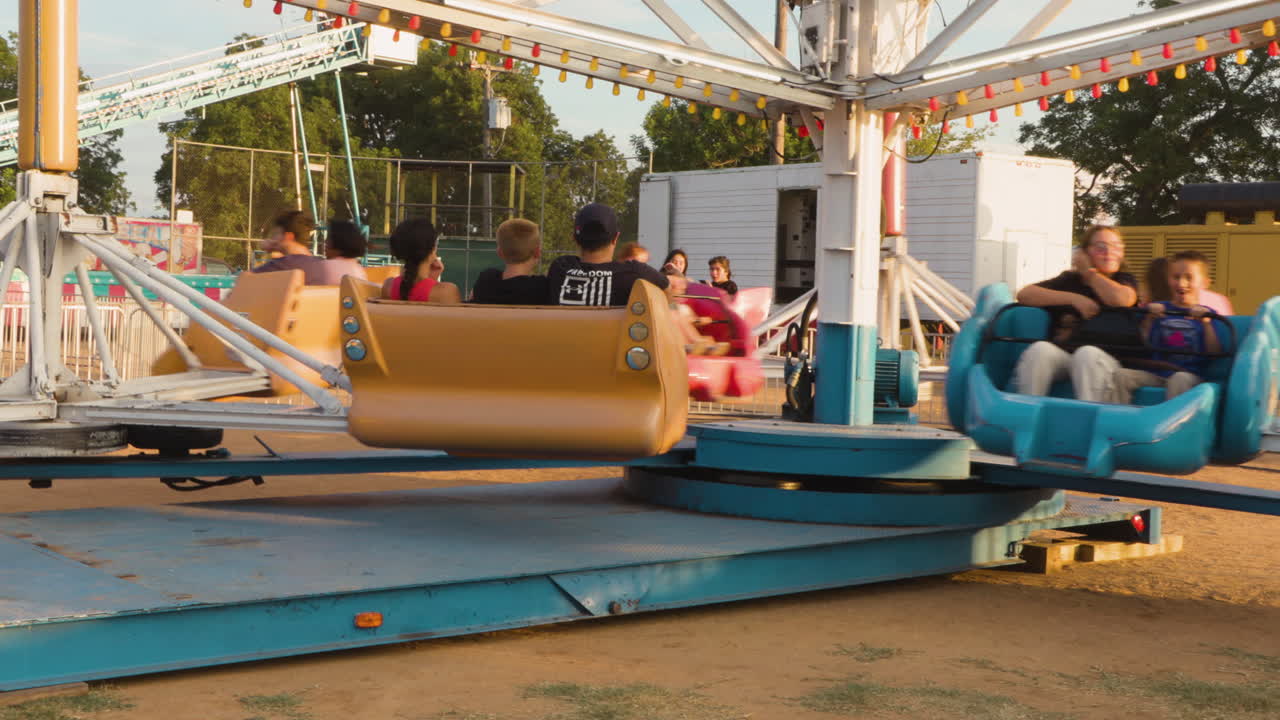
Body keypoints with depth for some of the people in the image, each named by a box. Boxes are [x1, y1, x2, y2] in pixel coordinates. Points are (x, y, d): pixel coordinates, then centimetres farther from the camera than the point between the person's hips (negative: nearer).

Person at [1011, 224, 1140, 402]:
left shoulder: (1125, 281, 21)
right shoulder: (1070, 279, 23)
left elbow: (1122, 299, -5)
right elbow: (1024, 294, 9)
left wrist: (1089, 272, 11)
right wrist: (1073, 298, 0)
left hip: (1103, 357, -1)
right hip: (1061, 354, 1)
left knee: (1088, 353, -36)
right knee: (1040, 349, -32)